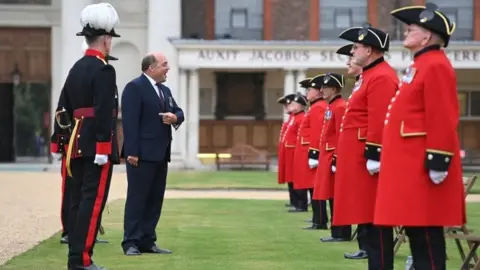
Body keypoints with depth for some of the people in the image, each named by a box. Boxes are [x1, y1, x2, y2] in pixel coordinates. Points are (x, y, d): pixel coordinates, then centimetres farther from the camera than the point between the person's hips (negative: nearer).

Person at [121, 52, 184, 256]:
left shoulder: (165, 90, 20)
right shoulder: (135, 87, -8)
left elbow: (178, 112, 20)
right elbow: (130, 121, -16)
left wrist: (175, 117, -6)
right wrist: (132, 152, -22)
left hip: (160, 155, 9)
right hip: (142, 154, -9)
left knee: (155, 199, 9)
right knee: (137, 198, -6)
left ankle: (147, 241, 14)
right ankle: (131, 243, -3)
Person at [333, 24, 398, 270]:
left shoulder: (381, 77, -15)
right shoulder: (369, 76, 19)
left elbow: (379, 122, -22)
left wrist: (373, 156, -24)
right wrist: (342, 159, 24)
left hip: (368, 161, -11)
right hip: (358, 160, 11)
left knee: (375, 221, -8)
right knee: (368, 218, 11)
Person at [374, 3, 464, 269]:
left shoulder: (435, 66, -14)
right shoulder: (421, 65, 18)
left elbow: (442, 119, -20)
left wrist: (437, 162, -23)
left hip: (423, 166, -11)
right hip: (411, 164, 11)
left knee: (426, 231, -8)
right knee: (416, 228, 12)